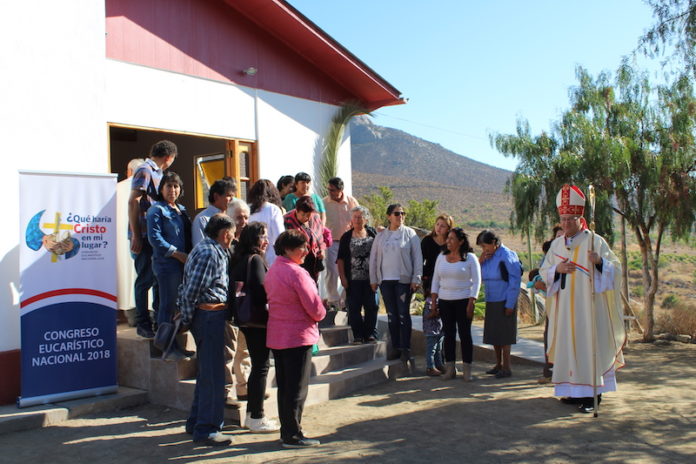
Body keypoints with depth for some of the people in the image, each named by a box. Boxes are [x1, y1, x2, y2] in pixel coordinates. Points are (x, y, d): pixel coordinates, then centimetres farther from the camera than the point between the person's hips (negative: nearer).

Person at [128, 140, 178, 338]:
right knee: (145, 279, -2)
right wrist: (135, 236, -18)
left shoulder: (157, 172, 17)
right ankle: (143, 324, 7)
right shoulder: (145, 171, -10)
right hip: (145, 236, -9)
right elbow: (133, 202, -15)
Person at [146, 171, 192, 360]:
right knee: (168, 306, -3)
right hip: (166, 264, -8)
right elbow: (154, 238, -14)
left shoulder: (182, 210, 18)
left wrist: (190, 256, 7)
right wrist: (177, 254, -16)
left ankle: (176, 345, 20)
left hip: (183, 264, 8)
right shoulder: (157, 210, -5)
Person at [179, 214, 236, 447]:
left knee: (207, 372, 19)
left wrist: (187, 317, 16)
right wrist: (187, 319, -9)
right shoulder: (209, 253, -16)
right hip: (210, 315, -11)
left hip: (208, 316, 11)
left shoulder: (210, 250, 15)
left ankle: (196, 423, 29)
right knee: (213, 375, -4)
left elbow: (187, 289, 17)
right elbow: (190, 291, -19)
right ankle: (206, 429, 4)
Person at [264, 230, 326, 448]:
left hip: (276, 336, 9)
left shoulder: (272, 271, 10)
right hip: (298, 336, -9)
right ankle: (293, 436, 7)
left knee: (284, 387, 15)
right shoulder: (297, 273, -18)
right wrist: (320, 314, 5)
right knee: (297, 389, 0)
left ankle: (286, 432, 23)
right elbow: (314, 307, -17)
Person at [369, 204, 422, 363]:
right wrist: (373, 279, 8)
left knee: (403, 314, -1)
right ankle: (396, 347, 16)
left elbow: (417, 257, -2)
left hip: (404, 280, -3)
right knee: (392, 315, 8)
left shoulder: (410, 234, 0)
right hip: (385, 281, 3)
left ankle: (406, 349, 6)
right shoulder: (380, 236, 8)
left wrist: (416, 279, -7)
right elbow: (373, 258, 11)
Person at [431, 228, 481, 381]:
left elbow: (476, 281, -4)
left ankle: (467, 369, 6)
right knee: (448, 334, 4)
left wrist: (471, 303, -11)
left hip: (463, 301, -4)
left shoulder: (470, 258, -2)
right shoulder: (441, 257, 10)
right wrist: (433, 301, 7)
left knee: (465, 334, -1)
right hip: (444, 302, 4)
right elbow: (435, 280, 14)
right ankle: (450, 368, 10)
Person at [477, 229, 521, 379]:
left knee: (504, 335, 1)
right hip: (491, 301, 7)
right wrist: (480, 262, -7)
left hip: (504, 302, -7)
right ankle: (498, 364, 26)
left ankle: (506, 368, 11)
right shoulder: (487, 257, 6)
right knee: (493, 334, 13)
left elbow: (515, 281, -15)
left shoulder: (507, 256, -14)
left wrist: (510, 304, -16)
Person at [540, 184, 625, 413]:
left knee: (588, 345, -5)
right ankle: (575, 391, 15)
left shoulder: (595, 241, -2)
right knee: (568, 346, 6)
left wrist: (600, 262, -25)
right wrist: (557, 269, -7)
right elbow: (544, 272, 13)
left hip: (588, 305, -5)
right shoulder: (557, 244, 12)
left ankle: (592, 394, 0)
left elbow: (615, 267, -4)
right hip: (564, 308, 5)